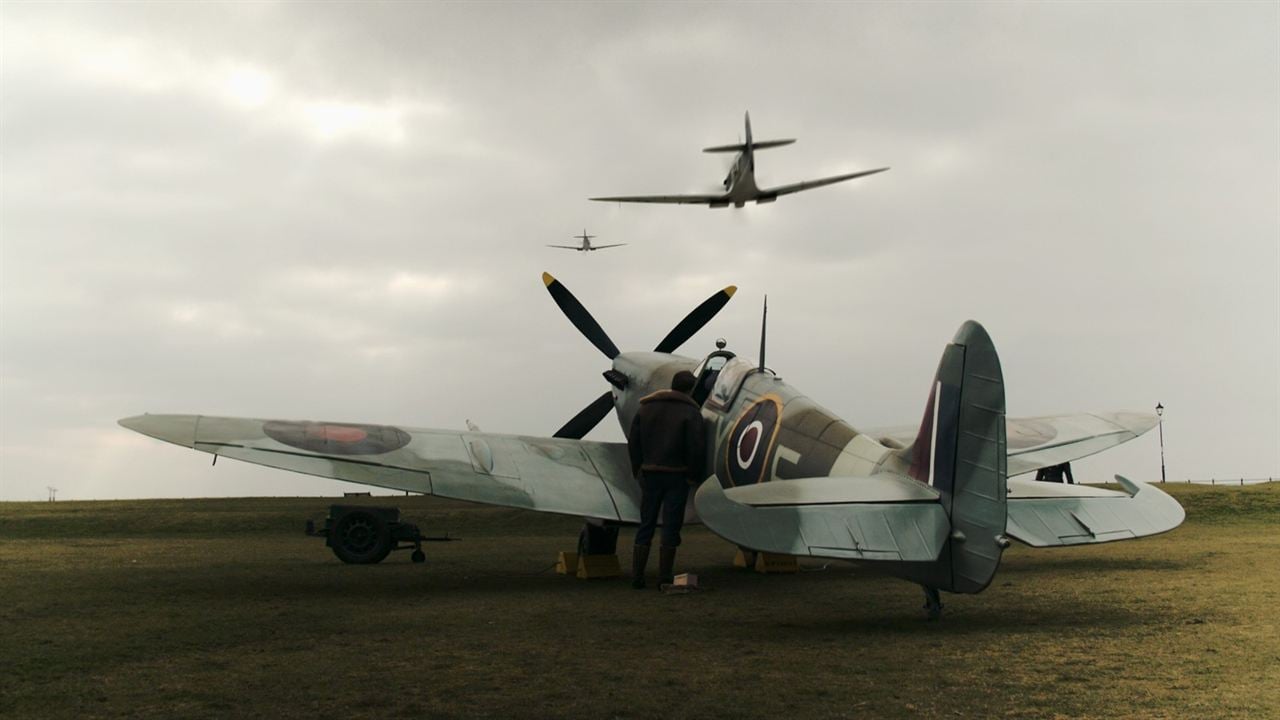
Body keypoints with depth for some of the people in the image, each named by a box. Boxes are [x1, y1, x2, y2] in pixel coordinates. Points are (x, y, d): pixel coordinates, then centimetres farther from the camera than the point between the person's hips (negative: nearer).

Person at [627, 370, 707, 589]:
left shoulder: (645, 408, 9)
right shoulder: (691, 413, -7)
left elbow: (633, 442, 9)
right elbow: (696, 448, -12)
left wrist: (638, 471, 14)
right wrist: (694, 476, 0)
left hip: (650, 474, 4)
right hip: (677, 475, -4)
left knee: (646, 525, 9)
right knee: (671, 526, 2)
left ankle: (637, 575, 6)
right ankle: (665, 577, 2)